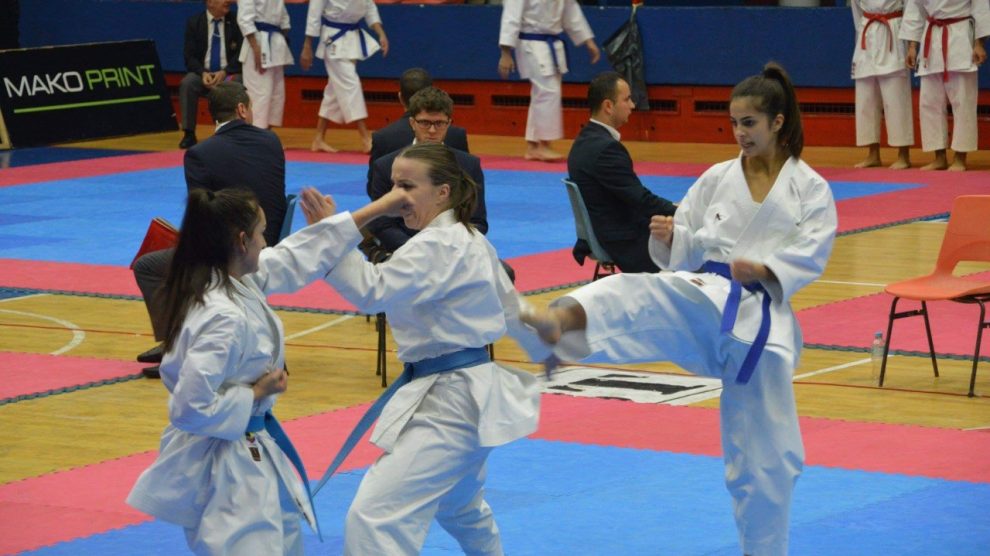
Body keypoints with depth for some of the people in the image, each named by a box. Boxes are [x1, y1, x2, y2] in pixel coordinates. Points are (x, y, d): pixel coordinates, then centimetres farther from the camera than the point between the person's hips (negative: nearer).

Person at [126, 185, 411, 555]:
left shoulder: (238, 279, -1)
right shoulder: (222, 318, -30)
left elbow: (294, 259, 12)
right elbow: (192, 407, -32)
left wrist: (379, 208, 15)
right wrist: (256, 393, -18)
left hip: (248, 451, 11)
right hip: (222, 467, -11)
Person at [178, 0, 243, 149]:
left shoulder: (235, 22, 0)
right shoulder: (194, 23, 1)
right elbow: (190, 56, -1)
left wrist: (225, 73, -19)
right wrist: (203, 73, -20)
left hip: (229, 74, -1)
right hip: (203, 73, 1)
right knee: (187, 84, -31)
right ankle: (189, 134, -25)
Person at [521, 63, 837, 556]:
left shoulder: (810, 189, 3)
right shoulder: (716, 179, 8)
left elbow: (811, 255, -7)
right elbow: (686, 251, 8)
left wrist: (764, 269, -22)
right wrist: (669, 238, -14)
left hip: (762, 319, -1)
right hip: (706, 301, 1)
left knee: (765, 451, 5)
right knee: (635, 296, -32)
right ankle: (558, 319, -62)